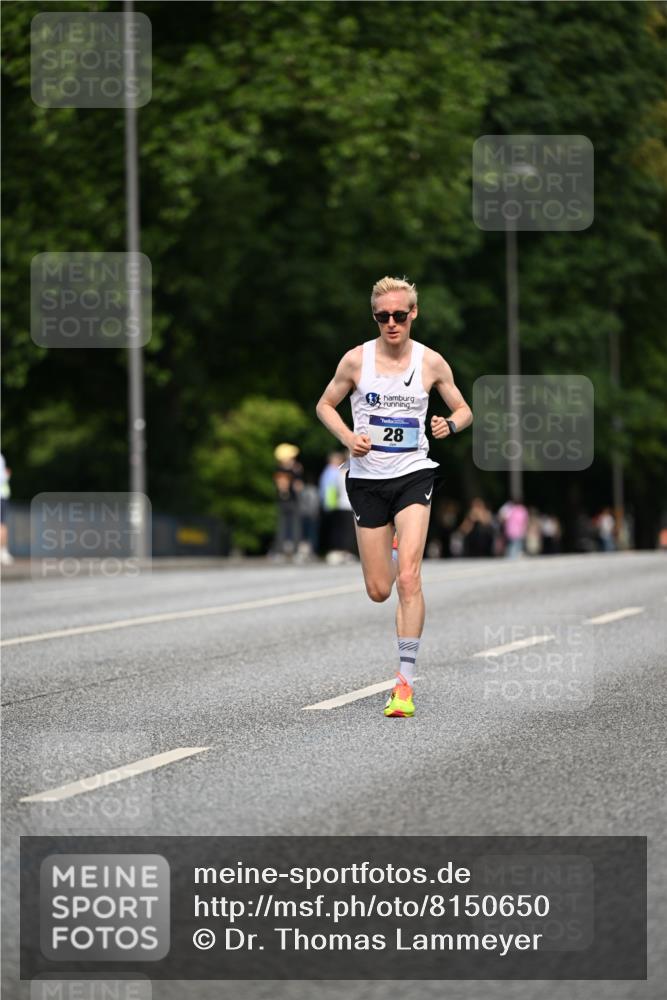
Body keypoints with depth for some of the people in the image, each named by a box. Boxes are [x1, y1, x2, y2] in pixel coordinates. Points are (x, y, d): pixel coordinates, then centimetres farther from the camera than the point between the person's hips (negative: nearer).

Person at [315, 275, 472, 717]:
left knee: (408, 578, -18)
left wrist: (450, 425, -13)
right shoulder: (356, 359, -2)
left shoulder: (431, 362, -2)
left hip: (413, 475, -1)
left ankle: (406, 681, -14)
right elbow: (325, 405, 10)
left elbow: (464, 410, 10)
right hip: (367, 478, 1)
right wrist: (348, 437, -9)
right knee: (379, 590, 5)